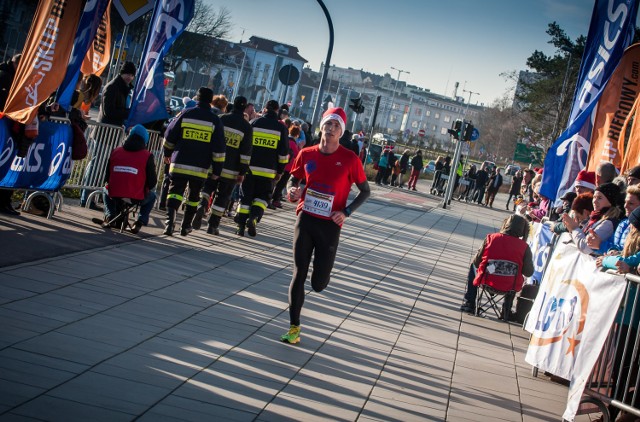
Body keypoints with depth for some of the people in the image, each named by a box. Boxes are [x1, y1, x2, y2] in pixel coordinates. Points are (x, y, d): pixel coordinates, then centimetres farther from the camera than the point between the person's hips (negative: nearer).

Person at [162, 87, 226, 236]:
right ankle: (186, 226, 21)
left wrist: (167, 153, 24)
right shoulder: (215, 121, -1)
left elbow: (169, 137, 7)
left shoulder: (185, 114, 0)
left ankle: (170, 219, -21)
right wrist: (217, 170, 2)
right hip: (201, 168, 0)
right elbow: (219, 149, -4)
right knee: (194, 195, 16)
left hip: (179, 164, 0)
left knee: (175, 191, 2)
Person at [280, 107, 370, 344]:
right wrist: (292, 191, -6)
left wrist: (346, 212, -13)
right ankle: (294, 328, 6)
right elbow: (294, 178, 18)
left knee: (319, 284, 2)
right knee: (298, 275, -3)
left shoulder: (349, 159, -7)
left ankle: (321, 271, 41)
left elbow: (365, 191, 1)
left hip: (330, 225, -2)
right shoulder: (306, 154, 1)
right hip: (305, 219, 2)